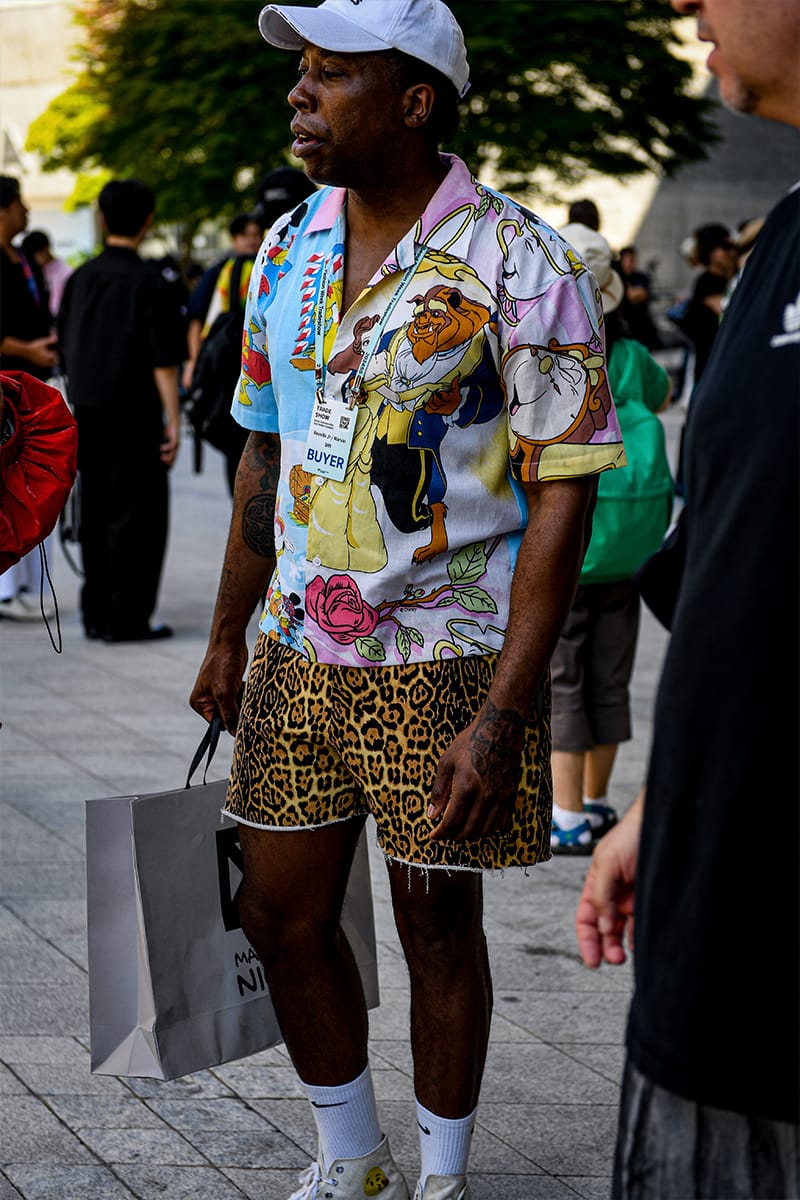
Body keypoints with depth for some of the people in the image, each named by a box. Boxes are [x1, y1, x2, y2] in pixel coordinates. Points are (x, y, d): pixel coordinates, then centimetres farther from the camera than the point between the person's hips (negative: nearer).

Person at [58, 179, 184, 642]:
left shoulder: (81, 278, 7)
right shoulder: (146, 281, -12)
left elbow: (67, 347, 14)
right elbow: (163, 361, -13)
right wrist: (173, 419, -10)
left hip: (87, 412, 6)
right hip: (134, 414, -6)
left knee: (96, 513, 12)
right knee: (137, 515, 0)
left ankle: (97, 613, 15)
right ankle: (127, 618, 0)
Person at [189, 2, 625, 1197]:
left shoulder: (519, 265, -14)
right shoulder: (288, 247, 5)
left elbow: (563, 495, -15)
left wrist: (504, 714, -20)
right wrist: (227, 638, 16)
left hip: (445, 658, -6)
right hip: (298, 652, 6)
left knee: (438, 928, 7)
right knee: (282, 918, 11)